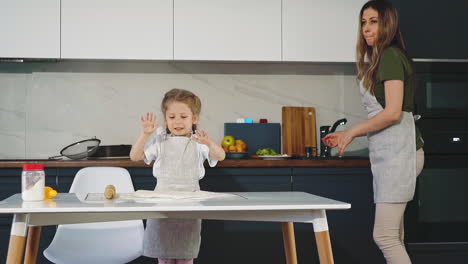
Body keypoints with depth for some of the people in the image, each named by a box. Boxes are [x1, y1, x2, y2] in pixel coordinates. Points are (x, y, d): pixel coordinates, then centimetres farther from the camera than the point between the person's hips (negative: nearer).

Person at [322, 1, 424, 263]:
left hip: (397, 151, -10)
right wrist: (347, 135, 15)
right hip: (387, 153, 10)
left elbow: (393, 113, -19)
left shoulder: (391, 56, -10)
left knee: (384, 236, -12)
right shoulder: (380, 59, 19)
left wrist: (352, 131, -8)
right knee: (393, 236, 10)